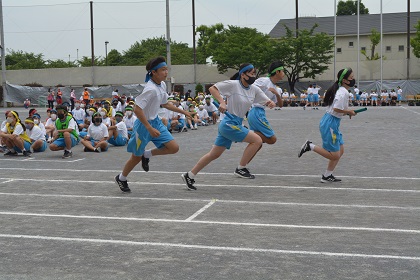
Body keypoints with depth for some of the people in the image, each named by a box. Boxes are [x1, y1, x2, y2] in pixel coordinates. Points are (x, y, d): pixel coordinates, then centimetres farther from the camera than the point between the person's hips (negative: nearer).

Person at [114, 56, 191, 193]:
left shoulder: (162, 85, 0)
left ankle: (147, 155, 17)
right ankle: (121, 178, 36)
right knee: (137, 157, 9)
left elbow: (165, 104, 17)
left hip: (155, 122, 8)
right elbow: (137, 110, -29)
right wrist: (150, 129, -28)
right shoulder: (151, 89, -28)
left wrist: (183, 112, 17)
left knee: (174, 148, -5)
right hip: (144, 125, -8)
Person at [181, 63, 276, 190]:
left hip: (237, 124, 7)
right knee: (257, 140, -11)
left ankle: (189, 176, 19)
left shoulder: (254, 89, 6)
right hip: (229, 123, -7)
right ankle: (240, 169, 0)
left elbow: (267, 101, 9)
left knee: (214, 154, 11)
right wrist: (221, 102, -23)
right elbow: (212, 88, -9)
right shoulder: (233, 84, -12)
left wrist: (271, 103, -14)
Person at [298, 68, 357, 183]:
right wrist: (349, 112, -10)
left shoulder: (339, 90, 14)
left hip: (333, 124, 10)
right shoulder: (344, 92, -16)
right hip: (330, 124, -10)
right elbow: (337, 109, -24)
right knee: (334, 155, -5)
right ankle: (310, 146, 0)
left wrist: (347, 112, 9)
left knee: (340, 151, 15)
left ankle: (327, 176, 21)